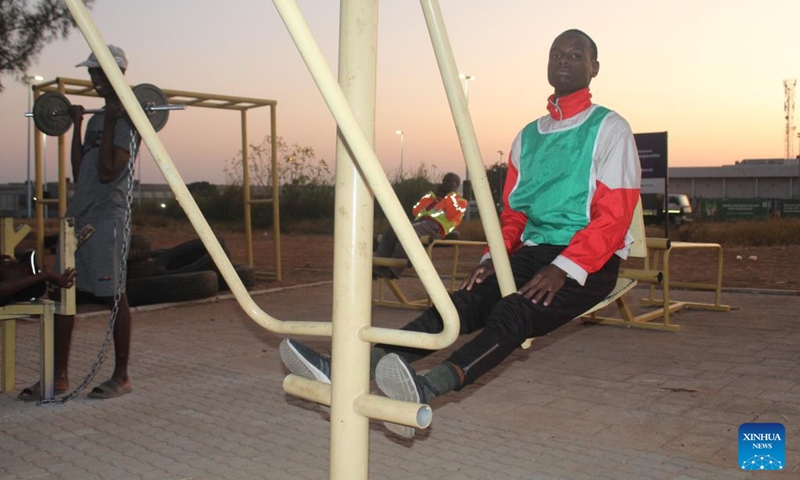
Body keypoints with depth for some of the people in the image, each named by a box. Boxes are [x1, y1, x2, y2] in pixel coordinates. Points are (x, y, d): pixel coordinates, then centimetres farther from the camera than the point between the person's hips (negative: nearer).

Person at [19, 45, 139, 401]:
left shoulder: (128, 119, -7)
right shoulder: (98, 119, 19)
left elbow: (107, 172, -18)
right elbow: (80, 172, 18)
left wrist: (110, 122, -16)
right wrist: (77, 125, 20)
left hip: (106, 217, -9)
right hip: (78, 214, 9)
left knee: (114, 295, -2)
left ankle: (121, 377, 8)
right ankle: (59, 376, 15)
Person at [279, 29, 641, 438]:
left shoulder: (609, 129, 0)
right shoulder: (528, 136, 18)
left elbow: (615, 215, -9)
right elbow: (512, 212, 18)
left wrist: (565, 268, -21)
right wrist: (493, 259, -1)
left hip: (589, 264, -5)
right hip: (533, 252, 5)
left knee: (513, 312, -34)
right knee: (465, 302, -21)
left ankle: (430, 386, -61)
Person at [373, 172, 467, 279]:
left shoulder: (460, 201, 16)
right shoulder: (436, 197, 35)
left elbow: (451, 214, -8)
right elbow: (415, 211, 22)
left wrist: (450, 195, 4)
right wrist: (433, 194, 21)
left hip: (436, 226, -7)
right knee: (391, 232, -19)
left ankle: (392, 269, -45)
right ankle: (379, 267, -32)